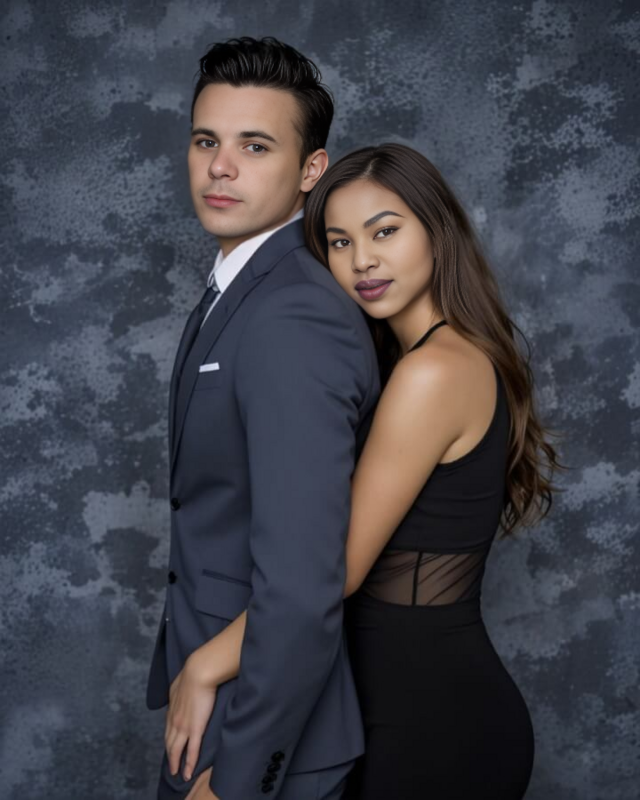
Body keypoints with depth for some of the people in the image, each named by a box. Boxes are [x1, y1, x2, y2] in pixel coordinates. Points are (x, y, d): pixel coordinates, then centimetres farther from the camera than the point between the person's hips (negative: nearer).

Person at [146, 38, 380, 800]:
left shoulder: (295, 320, -26)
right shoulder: (234, 290, 6)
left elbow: (303, 591, -30)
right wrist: (196, 665, 10)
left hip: (261, 709, -9)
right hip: (207, 675, 9)